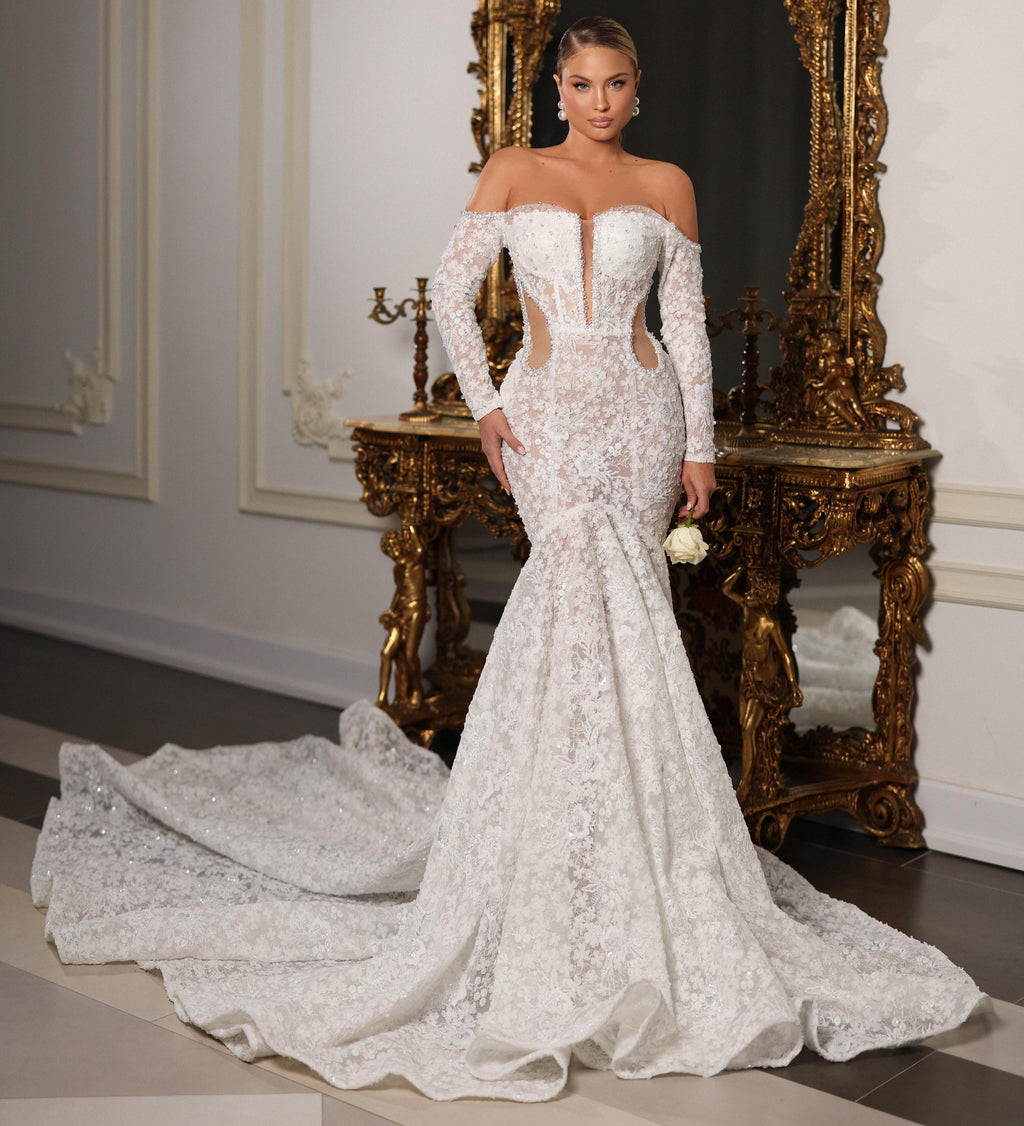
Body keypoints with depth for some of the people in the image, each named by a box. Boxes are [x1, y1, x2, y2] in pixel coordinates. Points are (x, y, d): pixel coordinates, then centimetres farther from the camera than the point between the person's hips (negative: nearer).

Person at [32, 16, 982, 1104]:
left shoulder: (666, 185, 10)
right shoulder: (513, 173, 7)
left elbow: (688, 320, 9)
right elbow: (452, 286, 6)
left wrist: (700, 441, 4)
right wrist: (482, 403, -4)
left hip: (640, 410, 2)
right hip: (547, 411, -1)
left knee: (616, 602, 0)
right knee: (583, 584, -15)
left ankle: (611, 802, 13)